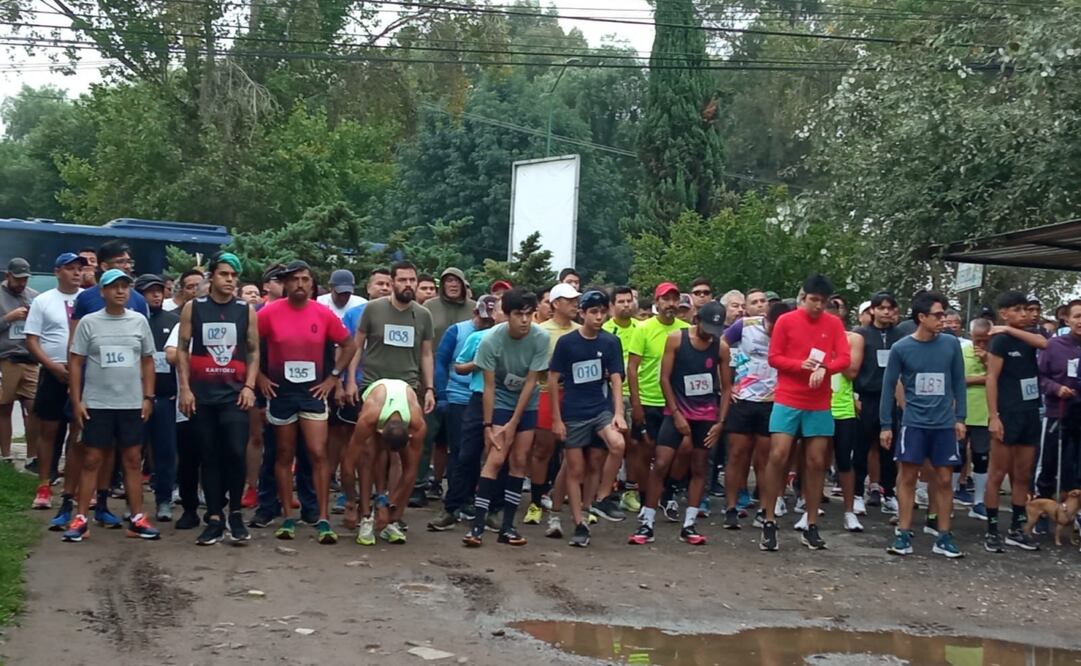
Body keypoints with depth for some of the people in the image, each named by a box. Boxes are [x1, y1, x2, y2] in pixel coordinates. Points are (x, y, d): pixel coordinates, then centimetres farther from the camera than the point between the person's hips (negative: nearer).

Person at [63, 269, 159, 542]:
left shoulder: (139, 321, 4)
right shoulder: (89, 322, -2)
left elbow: (147, 361, 9)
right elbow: (75, 362, 0)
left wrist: (148, 397, 3)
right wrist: (76, 401, -5)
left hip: (131, 404, 2)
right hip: (97, 404, -2)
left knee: (133, 459, 6)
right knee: (91, 460, 2)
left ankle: (137, 519, 11)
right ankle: (81, 519, 7)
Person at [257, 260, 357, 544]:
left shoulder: (324, 314, -3)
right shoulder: (269, 313, -6)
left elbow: (349, 345, 7)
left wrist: (333, 377, 2)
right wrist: (260, 377, -3)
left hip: (313, 391, 0)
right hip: (280, 392, 0)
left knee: (318, 453, -6)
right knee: (285, 455, 9)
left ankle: (323, 520, -3)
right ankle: (287, 518, 16)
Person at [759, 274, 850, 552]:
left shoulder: (834, 324, 4)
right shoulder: (786, 321, -1)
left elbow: (845, 358, -2)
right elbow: (774, 357, -2)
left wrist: (823, 368, -22)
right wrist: (801, 365, -18)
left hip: (820, 405, 2)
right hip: (787, 401, -2)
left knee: (816, 462, 4)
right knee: (778, 456, -8)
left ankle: (811, 526, 13)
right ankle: (769, 523, 2)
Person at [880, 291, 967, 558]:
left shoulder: (951, 344, 0)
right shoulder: (901, 348, -5)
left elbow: (958, 382, 7)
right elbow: (889, 387, 0)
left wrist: (960, 417, 3)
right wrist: (886, 425, 0)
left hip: (944, 423, 2)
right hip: (914, 423, -2)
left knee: (944, 479, 5)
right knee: (908, 477, 2)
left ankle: (944, 537, 13)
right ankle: (904, 534, 9)